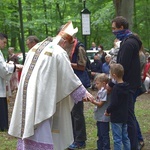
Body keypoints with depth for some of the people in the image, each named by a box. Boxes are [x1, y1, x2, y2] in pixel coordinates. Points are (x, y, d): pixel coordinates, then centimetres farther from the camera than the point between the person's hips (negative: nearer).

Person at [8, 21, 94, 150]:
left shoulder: (37, 47, 12)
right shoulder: (60, 53, -10)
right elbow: (70, 76, -9)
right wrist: (83, 92, -2)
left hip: (27, 94, 7)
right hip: (41, 96, -7)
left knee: (28, 125, 13)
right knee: (41, 129, -3)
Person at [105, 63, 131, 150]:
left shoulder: (116, 88, -19)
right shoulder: (126, 87, 5)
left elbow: (114, 103, -21)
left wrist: (108, 111, -4)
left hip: (116, 117, -8)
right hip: (125, 116, 8)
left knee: (117, 139, -1)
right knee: (125, 137, 16)